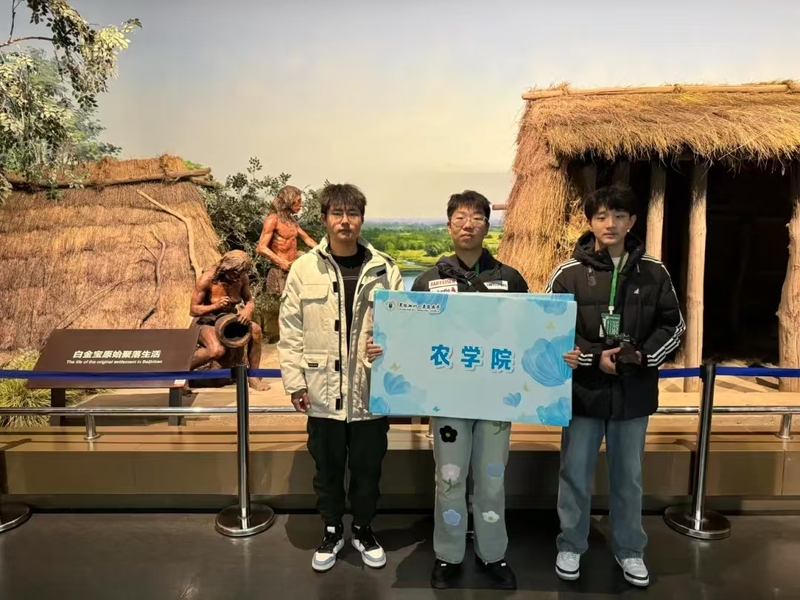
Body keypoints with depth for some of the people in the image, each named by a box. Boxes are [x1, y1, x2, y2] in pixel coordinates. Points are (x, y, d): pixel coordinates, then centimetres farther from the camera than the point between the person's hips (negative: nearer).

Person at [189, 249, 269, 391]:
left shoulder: (242, 278, -10)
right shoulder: (207, 279, -21)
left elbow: (249, 299, 4)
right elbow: (193, 310, -17)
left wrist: (248, 309, -22)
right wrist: (215, 306, -35)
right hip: (206, 322, -4)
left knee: (255, 329, -25)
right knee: (217, 350, -35)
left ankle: (254, 376, -13)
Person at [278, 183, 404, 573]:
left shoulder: (384, 269, -2)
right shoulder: (304, 268, -2)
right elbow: (290, 331, 0)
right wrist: (295, 381, -4)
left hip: (371, 391, 0)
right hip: (323, 391, 0)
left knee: (367, 468, 15)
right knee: (327, 469, 16)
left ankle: (363, 530, 38)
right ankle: (332, 532, 38)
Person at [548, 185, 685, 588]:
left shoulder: (654, 274, 1)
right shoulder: (569, 273, -5)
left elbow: (673, 325, 7)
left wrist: (644, 356, -10)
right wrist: (595, 357, -16)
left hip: (634, 393, 2)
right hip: (583, 391, -1)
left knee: (629, 477, 15)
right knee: (575, 475, 9)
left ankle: (630, 551, 34)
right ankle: (571, 547, 28)